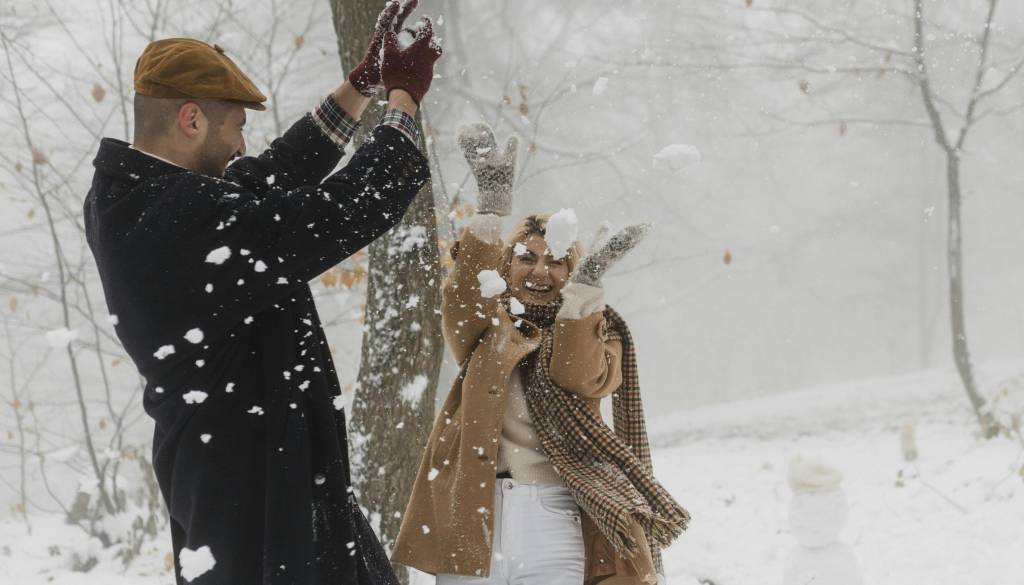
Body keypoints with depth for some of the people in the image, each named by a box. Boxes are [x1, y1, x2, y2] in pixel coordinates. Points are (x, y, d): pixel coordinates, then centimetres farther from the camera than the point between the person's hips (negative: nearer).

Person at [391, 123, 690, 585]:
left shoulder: (593, 333, 14)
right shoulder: (487, 327, 14)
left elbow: (582, 378, -7)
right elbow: (462, 304, -9)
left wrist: (584, 288, -16)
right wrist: (491, 208, -17)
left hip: (550, 526, -1)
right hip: (469, 523, 1)